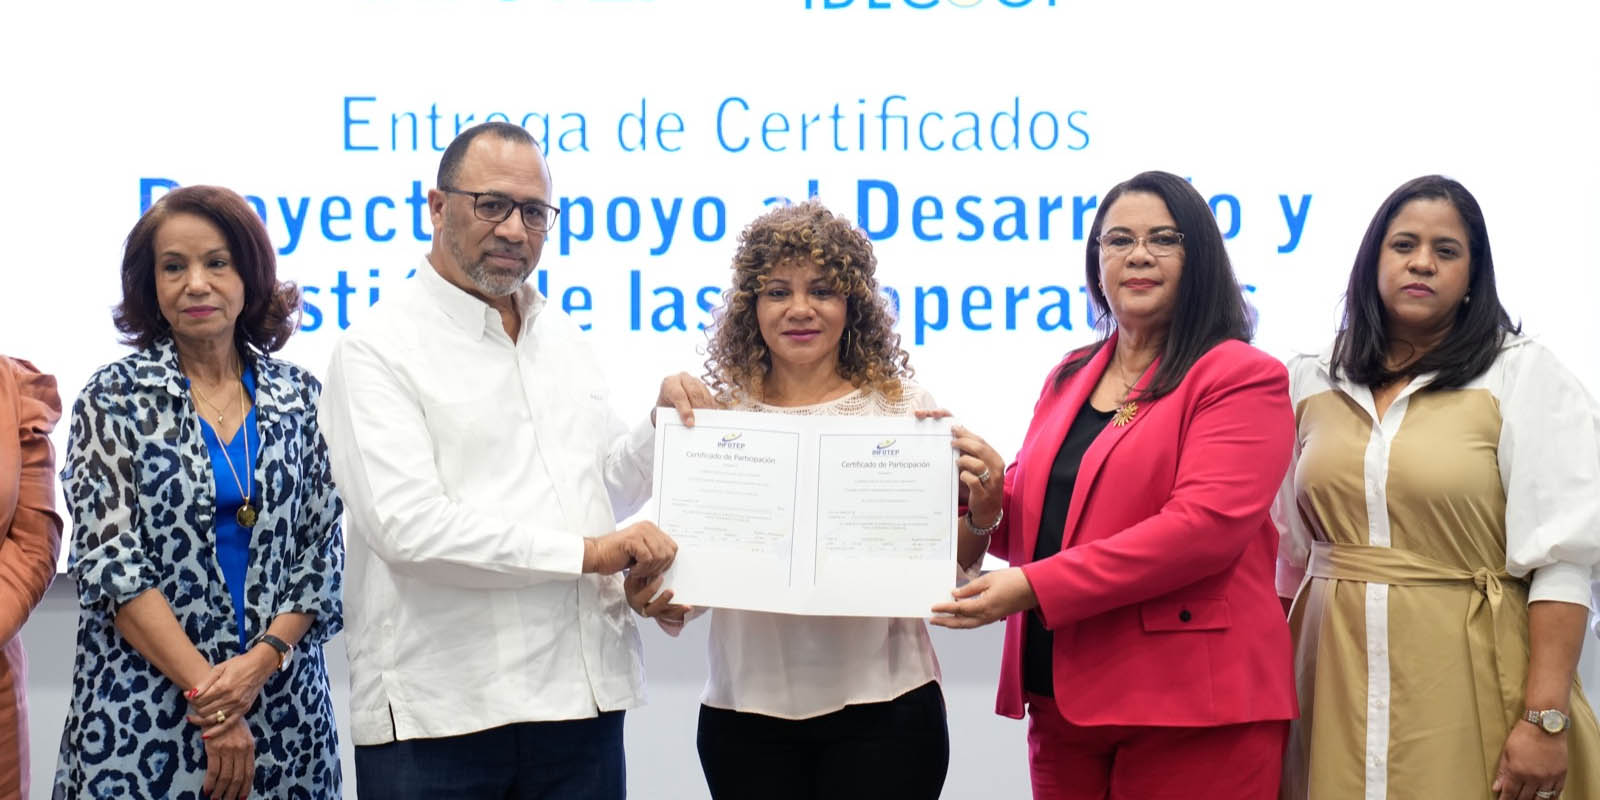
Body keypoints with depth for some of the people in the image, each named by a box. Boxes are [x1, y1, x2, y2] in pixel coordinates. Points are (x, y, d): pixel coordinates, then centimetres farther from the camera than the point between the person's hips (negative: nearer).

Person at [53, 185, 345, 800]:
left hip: (283, 705, 2)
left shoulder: (296, 396, 6)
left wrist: (263, 658, -12)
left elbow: (322, 551, 4)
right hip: (145, 713, -2)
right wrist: (208, 694, -13)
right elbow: (110, 563, -8)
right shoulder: (116, 397, -1)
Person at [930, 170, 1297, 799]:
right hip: (1060, 698, 6)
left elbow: (1204, 524, -18)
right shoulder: (1069, 378, 16)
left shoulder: (1244, 377, -5)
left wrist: (1034, 587, -20)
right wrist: (991, 506, -4)